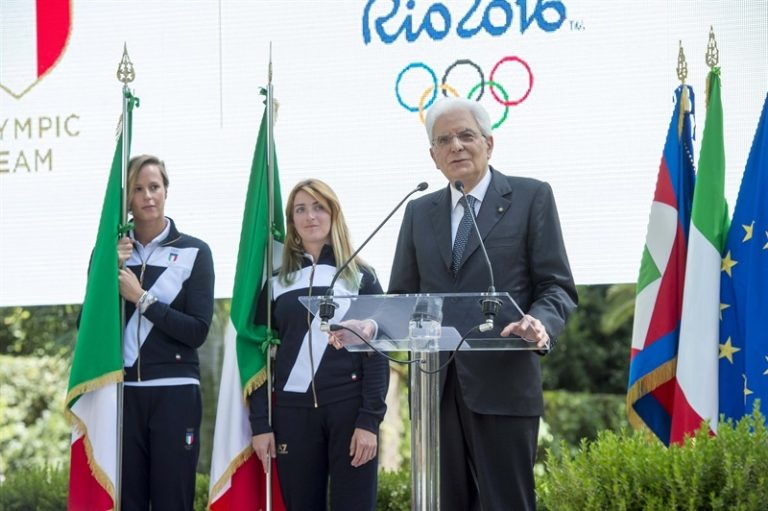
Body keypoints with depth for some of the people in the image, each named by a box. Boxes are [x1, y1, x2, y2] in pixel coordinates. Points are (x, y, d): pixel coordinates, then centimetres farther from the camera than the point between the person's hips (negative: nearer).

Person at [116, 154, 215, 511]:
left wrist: (142, 298, -10)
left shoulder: (193, 252, 3)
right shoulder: (111, 251, 10)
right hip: (121, 392, 2)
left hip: (174, 393, -2)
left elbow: (198, 331, -6)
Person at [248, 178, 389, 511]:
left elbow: (376, 354, 1)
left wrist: (370, 420, -9)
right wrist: (260, 423, 0)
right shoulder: (277, 282, 11)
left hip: (349, 409, -2)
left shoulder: (360, 277, 7)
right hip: (293, 412, 2)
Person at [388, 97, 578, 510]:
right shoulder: (419, 212, 18)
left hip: (502, 384, -4)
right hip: (436, 389, 4)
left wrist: (540, 323, -22)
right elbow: (402, 295, 17)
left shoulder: (530, 197, 6)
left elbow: (558, 287, 1)